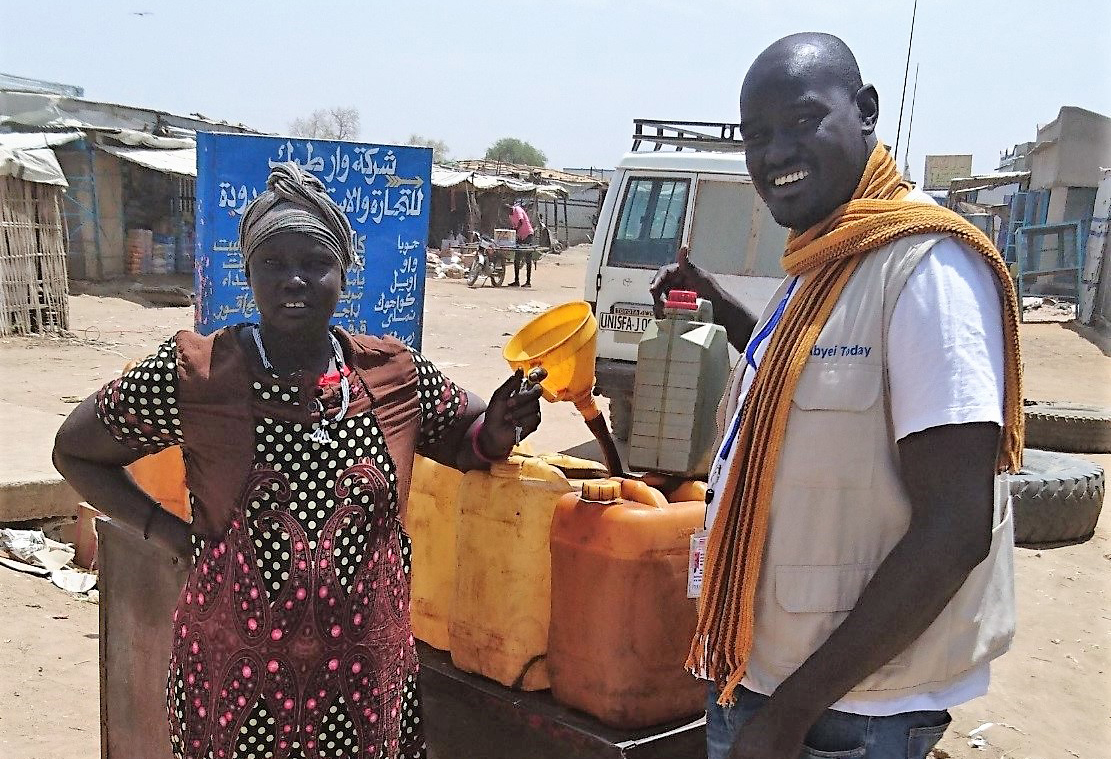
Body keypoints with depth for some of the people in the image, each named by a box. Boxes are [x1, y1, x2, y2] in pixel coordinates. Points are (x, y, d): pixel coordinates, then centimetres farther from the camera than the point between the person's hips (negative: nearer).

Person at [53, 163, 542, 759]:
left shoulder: (395, 374, -2)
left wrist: (499, 429, -9)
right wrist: (165, 531, -6)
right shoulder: (193, 375, -9)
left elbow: (467, 443, 14)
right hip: (234, 676, -2)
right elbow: (75, 450, 4)